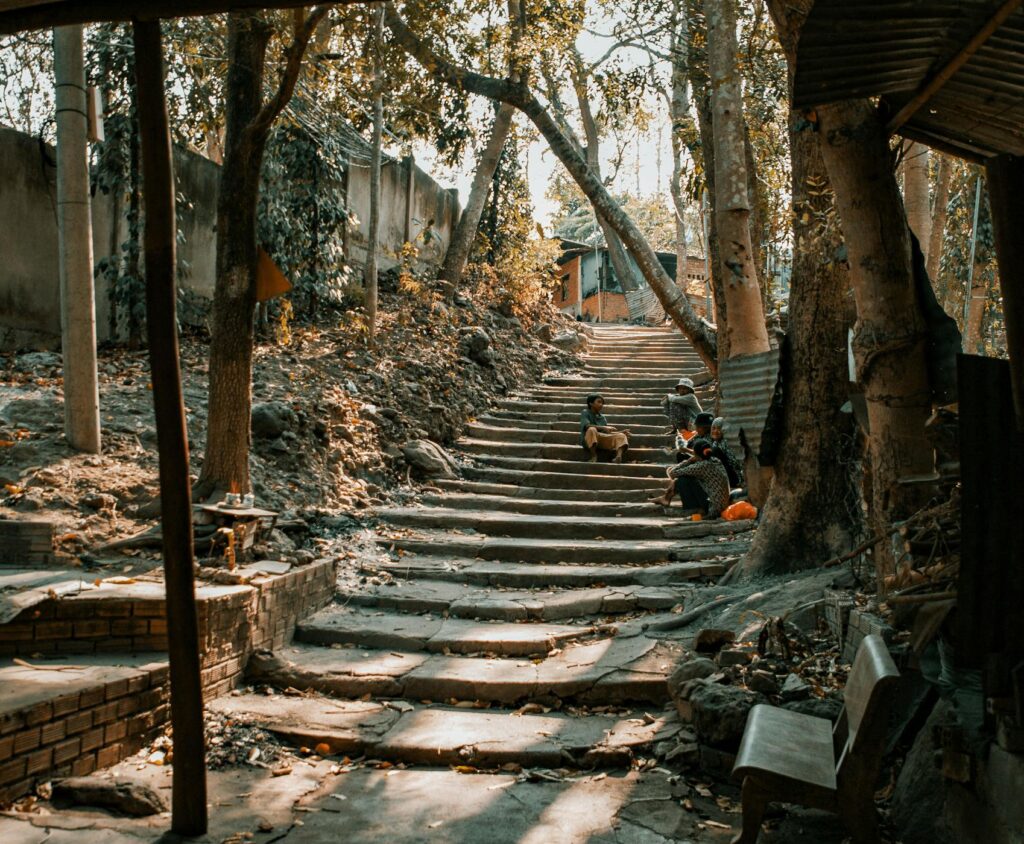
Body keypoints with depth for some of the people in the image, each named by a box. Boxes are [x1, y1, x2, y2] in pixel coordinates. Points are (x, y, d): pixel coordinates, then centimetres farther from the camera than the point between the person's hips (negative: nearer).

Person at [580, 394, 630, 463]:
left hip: (602, 439, 6)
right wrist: (603, 428, -29)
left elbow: (607, 432, 17)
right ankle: (594, 457, -35)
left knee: (621, 436, -11)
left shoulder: (602, 417, 21)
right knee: (591, 430, -35)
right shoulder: (585, 413, 3)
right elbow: (587, 426, -17)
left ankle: (619, 456, -40)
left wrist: (621, 432, 2)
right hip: (588, 441, -6)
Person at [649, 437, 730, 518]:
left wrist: (689, 461, -2)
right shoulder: (716, 461, 7)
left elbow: (672, 473, -11)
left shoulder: (701, 466, -18)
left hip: (711, 510, -9)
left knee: (682, 479, -2)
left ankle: (694, 511, 8)